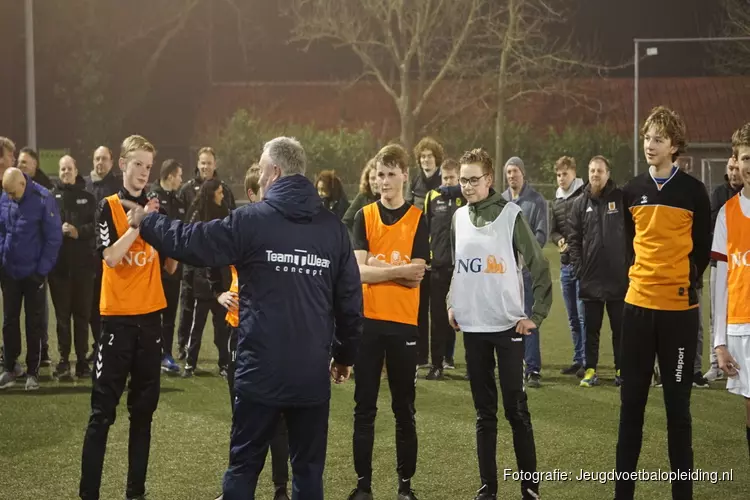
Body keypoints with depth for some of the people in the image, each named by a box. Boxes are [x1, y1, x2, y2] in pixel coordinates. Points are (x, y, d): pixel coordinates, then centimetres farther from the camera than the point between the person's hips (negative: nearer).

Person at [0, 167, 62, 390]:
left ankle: (32, 372, 15)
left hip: (33, 273, -4)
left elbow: (54, 238, -13)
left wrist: (42, 270, -13)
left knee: (34, 322, 6)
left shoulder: (43, 200, -17)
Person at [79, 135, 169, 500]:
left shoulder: (155, 207, 9)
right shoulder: (109, 207, -3)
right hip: (118, 316, -5)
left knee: (144, 408, 9)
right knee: (103, 410, -5)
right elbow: (111, 256, -18)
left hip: (150, 315, 5)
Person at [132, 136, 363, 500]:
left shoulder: (251, 221, -6)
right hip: (313, 372, 3)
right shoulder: (333, 227, 4)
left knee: (244, 465, 9)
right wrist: (345, 354, 19)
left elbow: (191, 242, -1)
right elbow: (350, 299, 7)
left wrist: (147, 222, 17)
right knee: (309, 467, 11)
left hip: (262, 370, -3)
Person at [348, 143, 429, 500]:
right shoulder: (364, 217, 5)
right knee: (364, 407, 5)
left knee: (404, 409, 5)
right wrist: (400, 269, -13)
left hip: (403, 322, -1)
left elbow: (416, 276, -9)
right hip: (367, 321, 1)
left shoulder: (418, 220, 2)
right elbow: (360, 272, -6)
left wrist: (377, 265, -10)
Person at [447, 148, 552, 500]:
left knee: (516, 409, -1)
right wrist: (451, 303, 10)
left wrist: (536, 315, -9)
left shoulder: (511, 214, -7)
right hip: (472, 326, 4)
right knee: (484, 411, 10)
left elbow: (539, 267, -6)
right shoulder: (459, 217, 7)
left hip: (507, 325, -4)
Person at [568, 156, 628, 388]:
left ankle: (622, 369, 15)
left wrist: (630, 264, -7)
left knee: (620, 327, 6)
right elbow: (574, 239, 6)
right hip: (590, 278, 2)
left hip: (618, 277, -2)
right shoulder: (581, 203, 6)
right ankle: (590, 370, 14)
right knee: (591, 328, 8)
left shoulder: (622, 199, -1)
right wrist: (579, 268, -2)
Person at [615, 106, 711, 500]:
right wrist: (638, 274, 11)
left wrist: (688, 282, 1)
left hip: (679, 308, -4)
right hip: (638, 304, 4)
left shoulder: (693, 192, -4)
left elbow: (702, 247, 3)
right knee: (631, 401, 8)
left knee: (677, 404, 2)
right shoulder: (632, 190, 6)